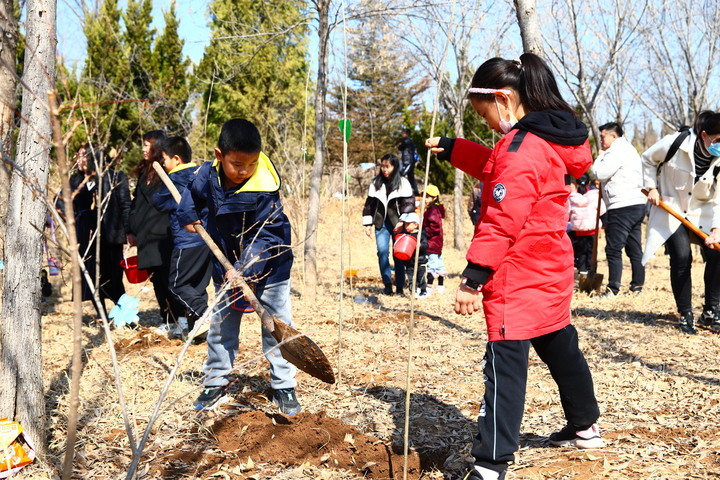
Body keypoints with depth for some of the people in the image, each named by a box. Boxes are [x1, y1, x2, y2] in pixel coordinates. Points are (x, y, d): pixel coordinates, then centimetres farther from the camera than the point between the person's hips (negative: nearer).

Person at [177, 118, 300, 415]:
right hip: (226, 260, 4)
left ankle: (283, 387, 11)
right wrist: (188, 216, -2)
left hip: (269, 263, -4)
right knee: (221, 323, 12)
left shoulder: (266, 188, -29)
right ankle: (216, 382, 24)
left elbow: (266, 235, -27)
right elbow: (192, 193, 12)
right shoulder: (207, 176, -14)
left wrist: (244, 268, -34)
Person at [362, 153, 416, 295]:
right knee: (382, 251, -8)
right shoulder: (375, 183, 10)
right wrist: (367, 223, 10)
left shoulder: (403, 183, 0)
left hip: (398, 224, -3)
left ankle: (400, 287, 6)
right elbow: (369, 204, 14)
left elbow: (409, 203, -5)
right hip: (381, 223, 3)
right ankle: (387, 284, -4)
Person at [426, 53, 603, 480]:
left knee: (505, 364, -10)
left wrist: (474, 276, -25)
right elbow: (496, 168, 26)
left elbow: (501, 221, -25)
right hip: (549, 269, 10)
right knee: (560, 347, 24)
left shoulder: (522, 148, -20)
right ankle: (585, 426, 43)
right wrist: (452, 150, 23)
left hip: (518, 280, -10)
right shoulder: (551, 137, 10)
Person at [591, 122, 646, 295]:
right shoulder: (629, 149, 24)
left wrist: (600, 157, 1)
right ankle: (637, 286, 13)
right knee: (635, 248, 11)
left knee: (613, 249, -7)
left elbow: (601, 174, -14)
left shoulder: (616, 151, -10)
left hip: (622, 207, -10)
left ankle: (613, 289, -7)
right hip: (637, 204, 10)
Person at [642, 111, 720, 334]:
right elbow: (648, 159, -1)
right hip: (670, 209, -3)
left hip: (701, 213, 3)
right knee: (681, 257, -16)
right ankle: (685, 315, -1)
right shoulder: (675, 143, -20)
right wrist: (651, 187, -8)